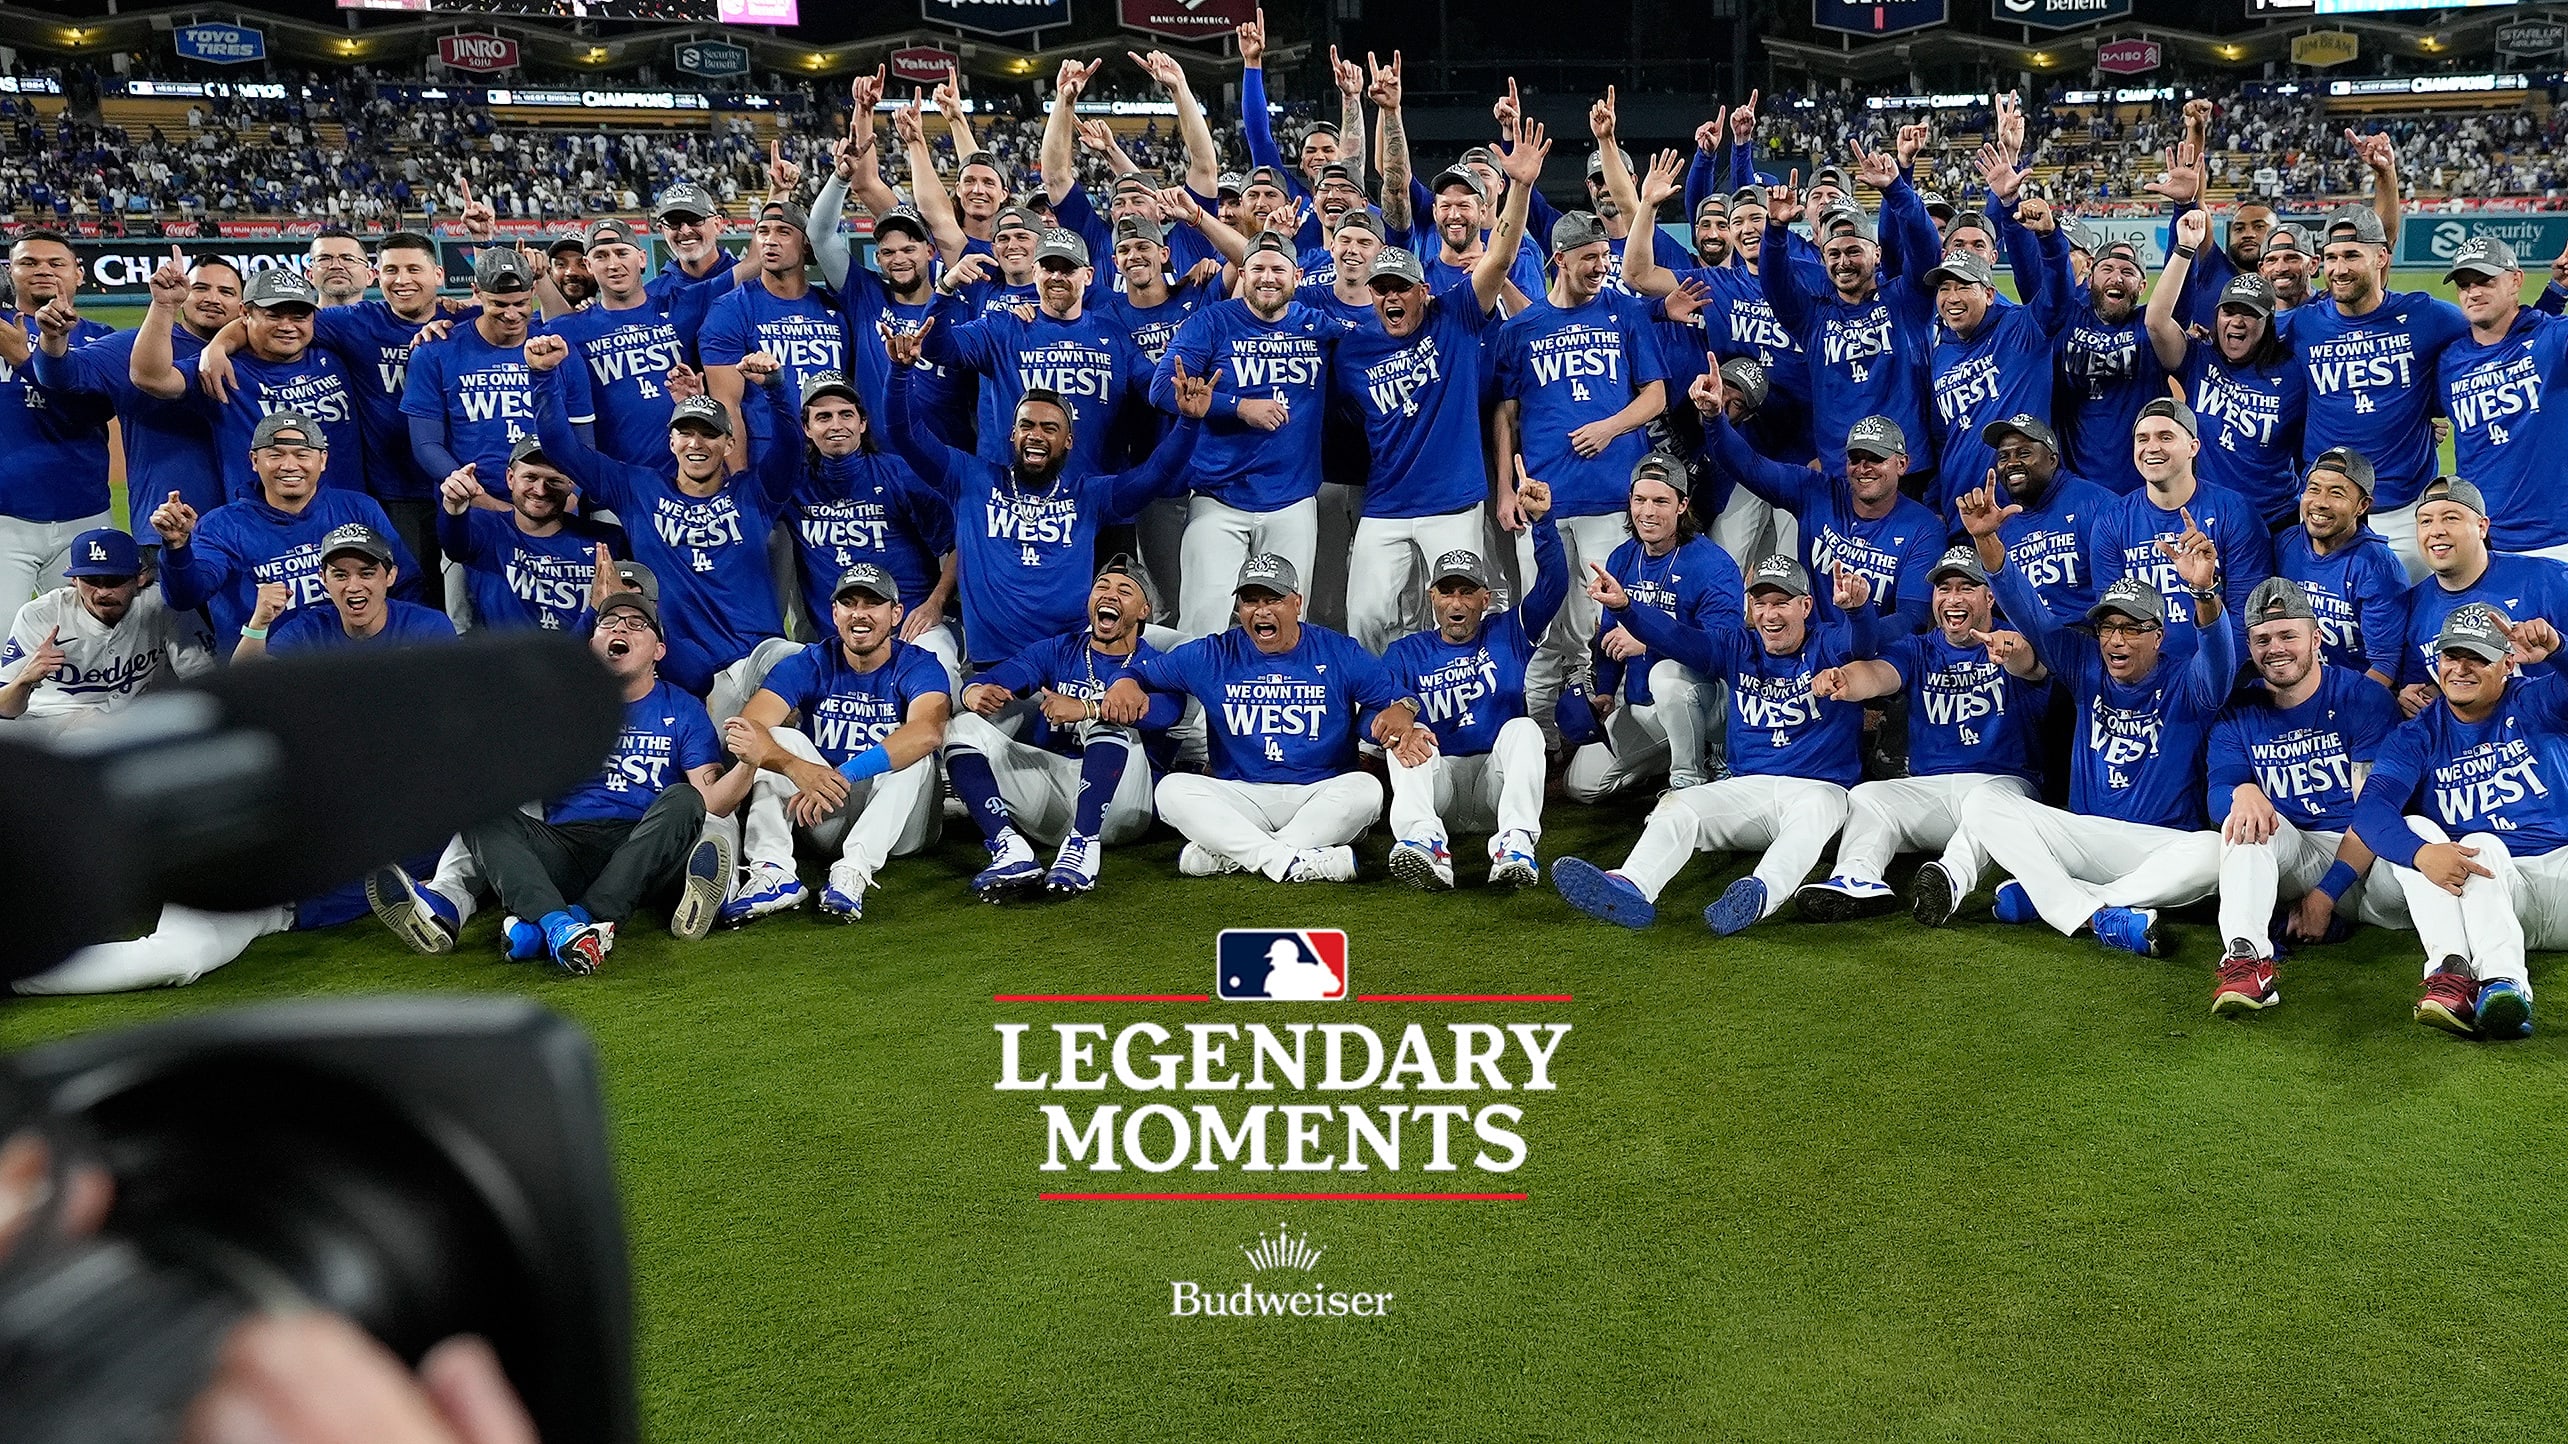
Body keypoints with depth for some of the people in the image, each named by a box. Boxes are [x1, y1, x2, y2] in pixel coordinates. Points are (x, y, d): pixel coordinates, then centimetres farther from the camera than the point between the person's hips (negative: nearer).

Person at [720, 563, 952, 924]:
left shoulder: (919, 666, -10)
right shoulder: (808, 665, -3)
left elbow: (928, 731, -34)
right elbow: (747, 728, -21)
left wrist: (841, 776, -45)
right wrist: (797, 768, -43)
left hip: (898, 823, -2)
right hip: (827, 822, 2)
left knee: (915, 752, -28)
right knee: (782, 739, -17)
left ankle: (853, 870, -41)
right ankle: (773, 871, -33)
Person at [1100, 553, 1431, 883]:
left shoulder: (1340, 653, 3)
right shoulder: (1213, 655, 6)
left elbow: (1400, 697, 2)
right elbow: (1141, 670, 11)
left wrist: (1402, 710, -24)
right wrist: (1124, 683, -15)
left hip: (1323, 796, -1)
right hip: (1241, 798, 1)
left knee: (1365, 788, -32)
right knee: (1172, 788, -24)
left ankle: (1229, 855, -31)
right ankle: (1290, 860, -38)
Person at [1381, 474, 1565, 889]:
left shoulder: (1507, 633, 16)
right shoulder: (1406, 653, 17)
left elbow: (1552, 584, 1)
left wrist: (1542, 520, -16)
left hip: (1498, 778, 0)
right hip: (1438, 780, 0)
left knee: (1523, 728, -28)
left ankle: (1515, 844, -46)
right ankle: (1422, 841, -51)